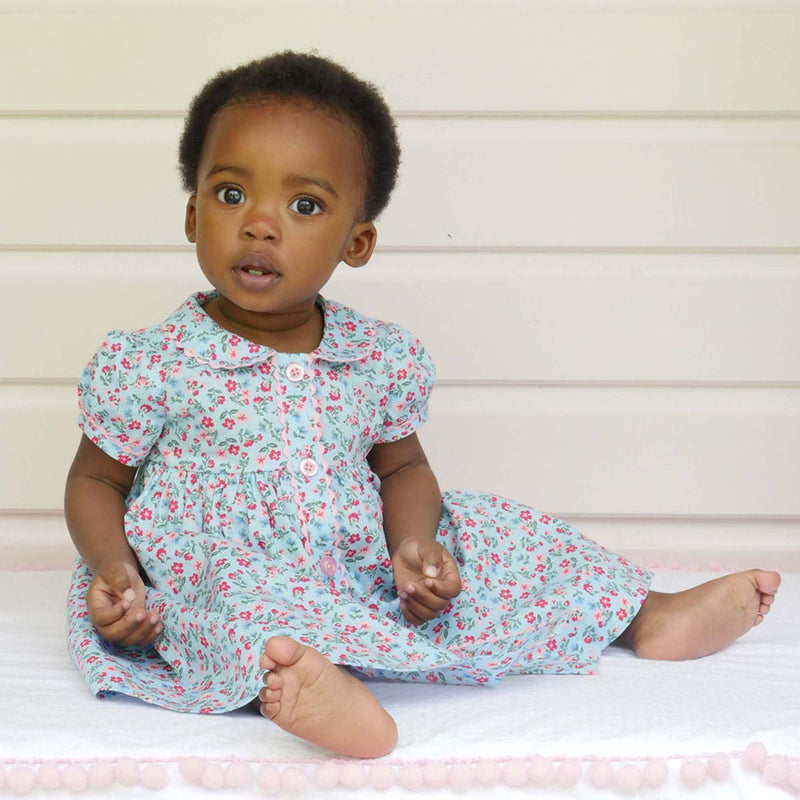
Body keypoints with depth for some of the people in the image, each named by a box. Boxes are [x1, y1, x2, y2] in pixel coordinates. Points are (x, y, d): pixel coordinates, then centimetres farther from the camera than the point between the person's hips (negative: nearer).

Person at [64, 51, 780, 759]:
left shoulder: (384, 358, 1)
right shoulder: (146, 367, -9)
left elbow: (401, 467, 15)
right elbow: (95, 481, 2)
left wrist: (413, 541, -6)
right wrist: (114, 568, -17)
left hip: (360, 569, 5)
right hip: (215, 575, -4)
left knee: (482, 535, -1)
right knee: (242, 595, -36)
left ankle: (644, 617, 12)